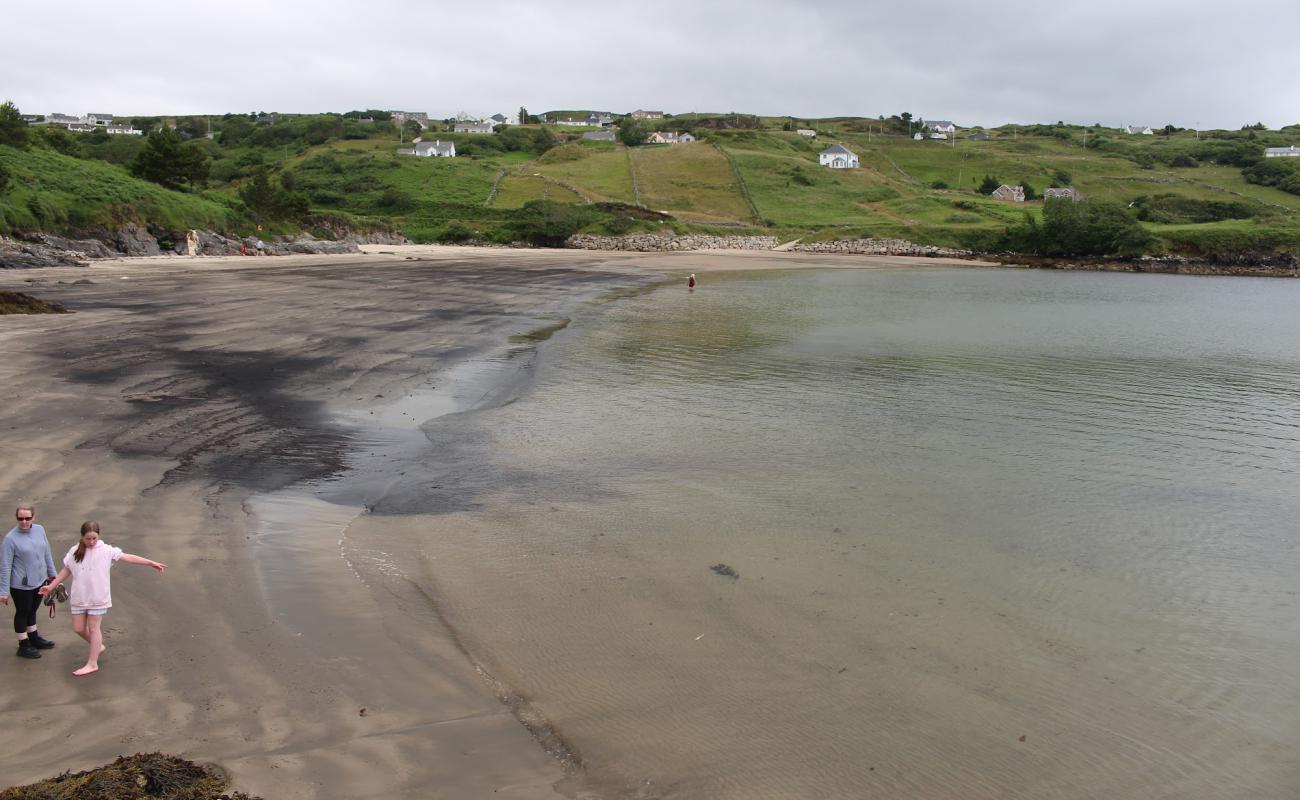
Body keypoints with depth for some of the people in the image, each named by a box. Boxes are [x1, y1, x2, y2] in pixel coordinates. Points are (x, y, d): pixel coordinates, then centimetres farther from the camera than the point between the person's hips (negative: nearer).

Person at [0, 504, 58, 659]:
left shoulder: (39, 530, -3)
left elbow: (47, 554, 9)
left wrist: (52, 574, 15)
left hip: (39, 581, 5)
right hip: (21, 585, -5)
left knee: (32, 611, 23)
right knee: (22, 613, 12)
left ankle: (34, 638, 41)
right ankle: (23, 646, 26)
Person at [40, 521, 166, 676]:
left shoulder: (106, 550, -8)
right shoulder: (74, 552, 0)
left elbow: (128, 557, -9)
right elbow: (66, 571, 12)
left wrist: (151, 563, -13)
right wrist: (51, 586, 11)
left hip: (97, 598, -4)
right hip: (79, 598, 4)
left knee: (93, 629, 2)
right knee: (78, 629, 10)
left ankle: (92, 663, 10)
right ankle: (98, 647, 34)